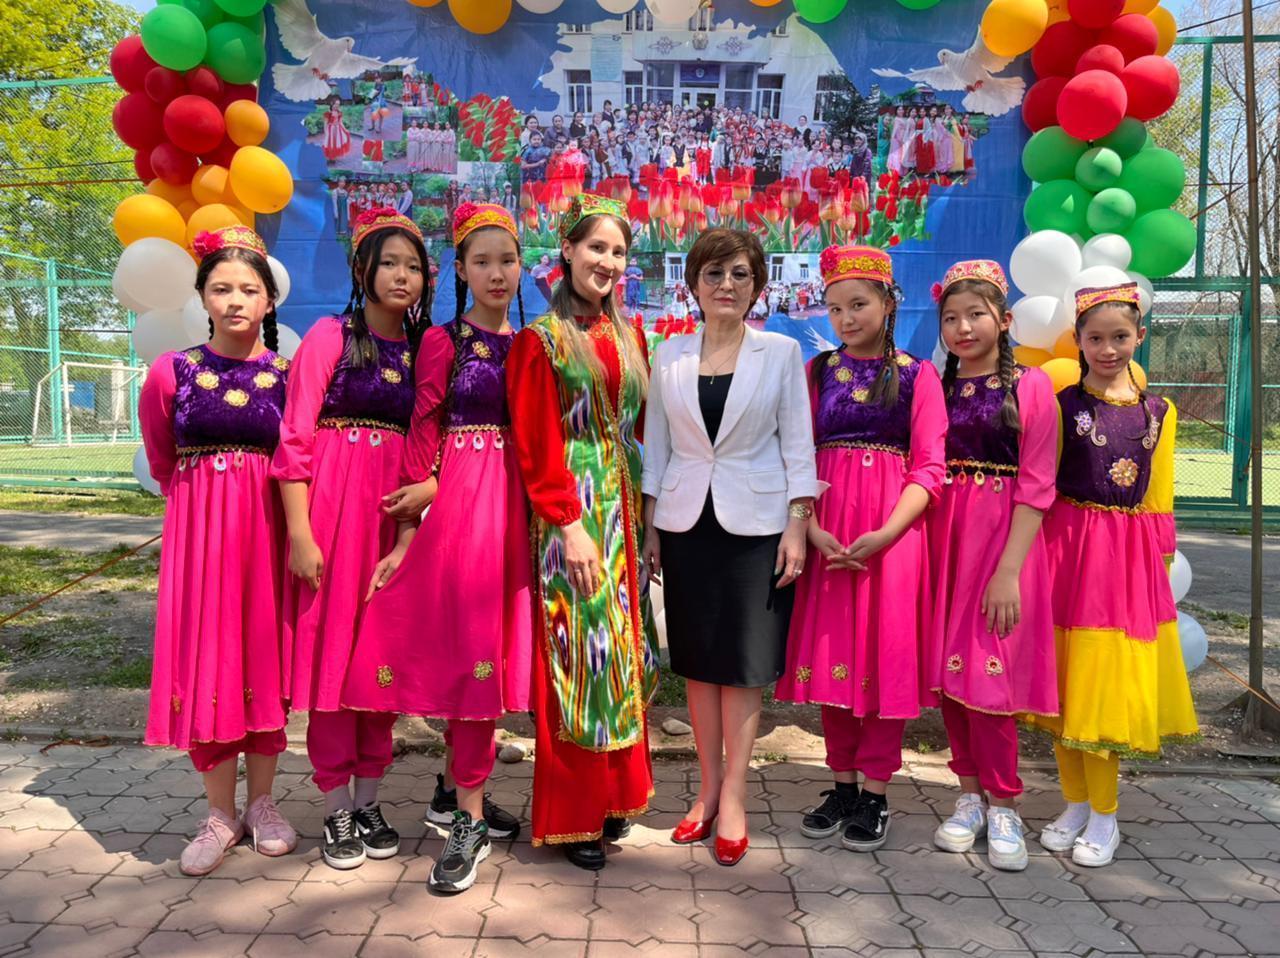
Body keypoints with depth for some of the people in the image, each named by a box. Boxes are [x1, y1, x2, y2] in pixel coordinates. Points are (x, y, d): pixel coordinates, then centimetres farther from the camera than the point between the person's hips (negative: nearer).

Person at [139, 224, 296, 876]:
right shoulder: (171, 372, -1)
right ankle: (220, 814, 16)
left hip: (267, 526, 0)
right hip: (198, 528, 0)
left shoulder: (287, 375, -2)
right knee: (204, 658, 4)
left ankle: (261, 801, 21)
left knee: (264, 656, 6)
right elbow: (161, 461, 13)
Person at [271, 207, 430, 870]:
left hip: (396, 510, 4)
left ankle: (368, 801, 22)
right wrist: (299, 534, -14)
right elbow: (294, 438, -8)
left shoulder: (419, 348, 11)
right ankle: (336, 811, 15)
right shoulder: (330, 336, -3)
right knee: (330, 647, 2)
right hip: (333, 504, -4)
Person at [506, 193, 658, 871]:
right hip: (571, 509, -6)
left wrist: (646, 510, 8)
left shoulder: (628, 337, 13)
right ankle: (569, 817, 12)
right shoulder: (540, 340, -5)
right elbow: (536, 446, -10)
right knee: (577, 656, -2)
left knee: (624, 651, 11)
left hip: (626, 506, 6)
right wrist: (572, 524, -16)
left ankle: (613, 796, 25)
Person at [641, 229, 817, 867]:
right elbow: (656, 445, 9)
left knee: (744, 663, 2)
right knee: (698, 662, 8)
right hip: (686, 522, 2)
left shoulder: (781, 352, 1)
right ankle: (709, 790, 20)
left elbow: (797, 444, 0)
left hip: (756, 522, -2)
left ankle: (732, 798, 11)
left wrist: (797, 526, -7)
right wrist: (650, 527, 5)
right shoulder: (670, 356, 6)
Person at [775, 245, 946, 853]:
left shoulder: (916, 375, 2)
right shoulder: (818, 371, 9)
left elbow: (928, 469, -4)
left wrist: (883, 535, -17)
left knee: (885, 655, 2)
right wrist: (812, 530, -11)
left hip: (892, 532, -2)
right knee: (830, 654, 7)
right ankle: (843, 783, 22)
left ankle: (875, 792, 15)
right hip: (826, 533, 3)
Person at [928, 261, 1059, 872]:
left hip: (1003, 541, -3)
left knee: (990, 676, -4)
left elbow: (1035, 488, -7)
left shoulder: (1031, 387, -1)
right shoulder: (934, 387, 9)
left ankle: (1002, 805, 14)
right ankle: (969, 794, 22)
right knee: (949, 671, 6)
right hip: (941, 539, 4)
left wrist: (1009, 571, -14)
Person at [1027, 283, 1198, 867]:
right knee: (1064, 680, 7)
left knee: (1108, 682, 3)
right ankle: (1076, 804, 24)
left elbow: (1158, 501, 9)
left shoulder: (1158, 413, 6)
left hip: (1129, 557, 1)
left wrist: (1158, 560, 7)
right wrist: (1039, 557, -7)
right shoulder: (1061, 402, -1)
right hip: (1067, 549, -1)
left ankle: (1104, 816, 17)